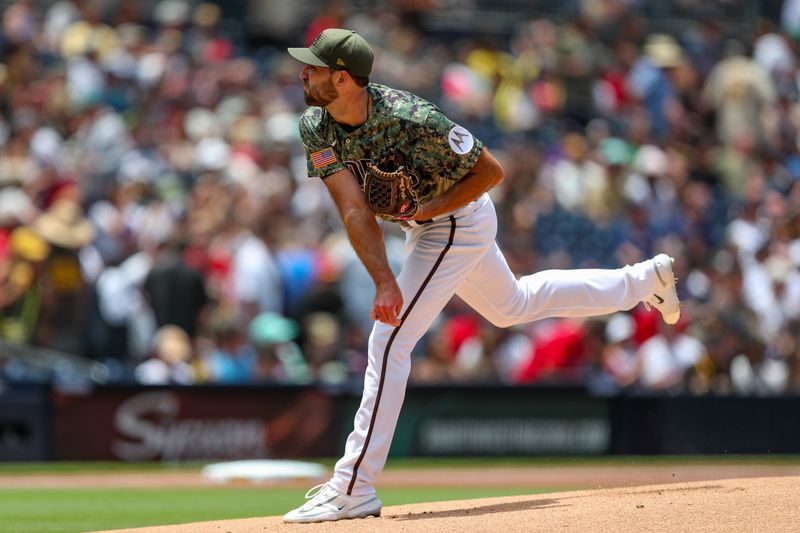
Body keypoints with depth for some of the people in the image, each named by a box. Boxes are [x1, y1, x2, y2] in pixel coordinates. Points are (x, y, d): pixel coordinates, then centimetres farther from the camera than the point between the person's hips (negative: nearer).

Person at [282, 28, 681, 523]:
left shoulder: (411, 119, -34)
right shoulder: (315, 127, -18)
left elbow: (491, 170, -22)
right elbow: (354, 209, -24)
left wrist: (427, 211, -27)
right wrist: (385, 281, -35)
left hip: (458, 219, -8)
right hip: (421, 224, 8)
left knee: (389, 339, -16)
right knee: (512, 305, 27)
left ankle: (354, 489, -14)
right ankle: (644, 280, 44)